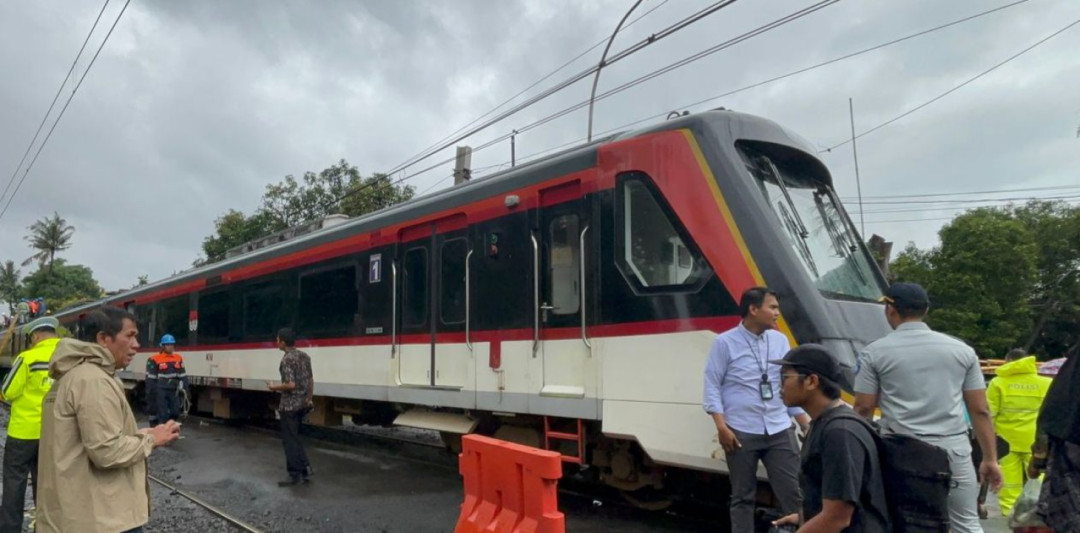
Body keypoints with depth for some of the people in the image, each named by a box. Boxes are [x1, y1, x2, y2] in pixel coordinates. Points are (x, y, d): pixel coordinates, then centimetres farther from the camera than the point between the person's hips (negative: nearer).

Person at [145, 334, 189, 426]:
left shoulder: (178, 358, 10)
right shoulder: (154, 359, -6)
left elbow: (183, 376, 14)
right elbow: (151, 378, -5)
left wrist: (185, 389, 9)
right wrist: (151, 393, -6)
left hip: (174, 390, 5)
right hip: (161, 391, -5)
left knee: (175, 412, 9)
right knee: (163, 414, -4)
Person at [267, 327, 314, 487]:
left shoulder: (287, 359, -17)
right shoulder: (304, 356, 7)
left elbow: (290, 384, -23)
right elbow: (310, 381, 12)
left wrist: (274, 387, -8)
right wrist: (308, 399, 22)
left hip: (289, 405, -8)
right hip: (302, 403, 8)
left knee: (289, 440, 2)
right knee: (294, 437, 20)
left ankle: (295, 475, 7)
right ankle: (305, 468, 18)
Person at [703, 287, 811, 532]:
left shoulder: (780, 340, 9)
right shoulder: (725, 342, -5)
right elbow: (712, 386, -5)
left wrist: (807, 423, 11)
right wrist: (722, 427, -13)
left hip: (780, 431, 4)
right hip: (741, 433, -4)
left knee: (792, 492, 5)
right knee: (742, 496, 8)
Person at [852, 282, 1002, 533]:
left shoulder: (875, 352, 0)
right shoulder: (962, 350, 8)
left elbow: (863, 408, -1)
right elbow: (980, 411, 7)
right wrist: (990, 459, 13)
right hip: (954, 447, 3)